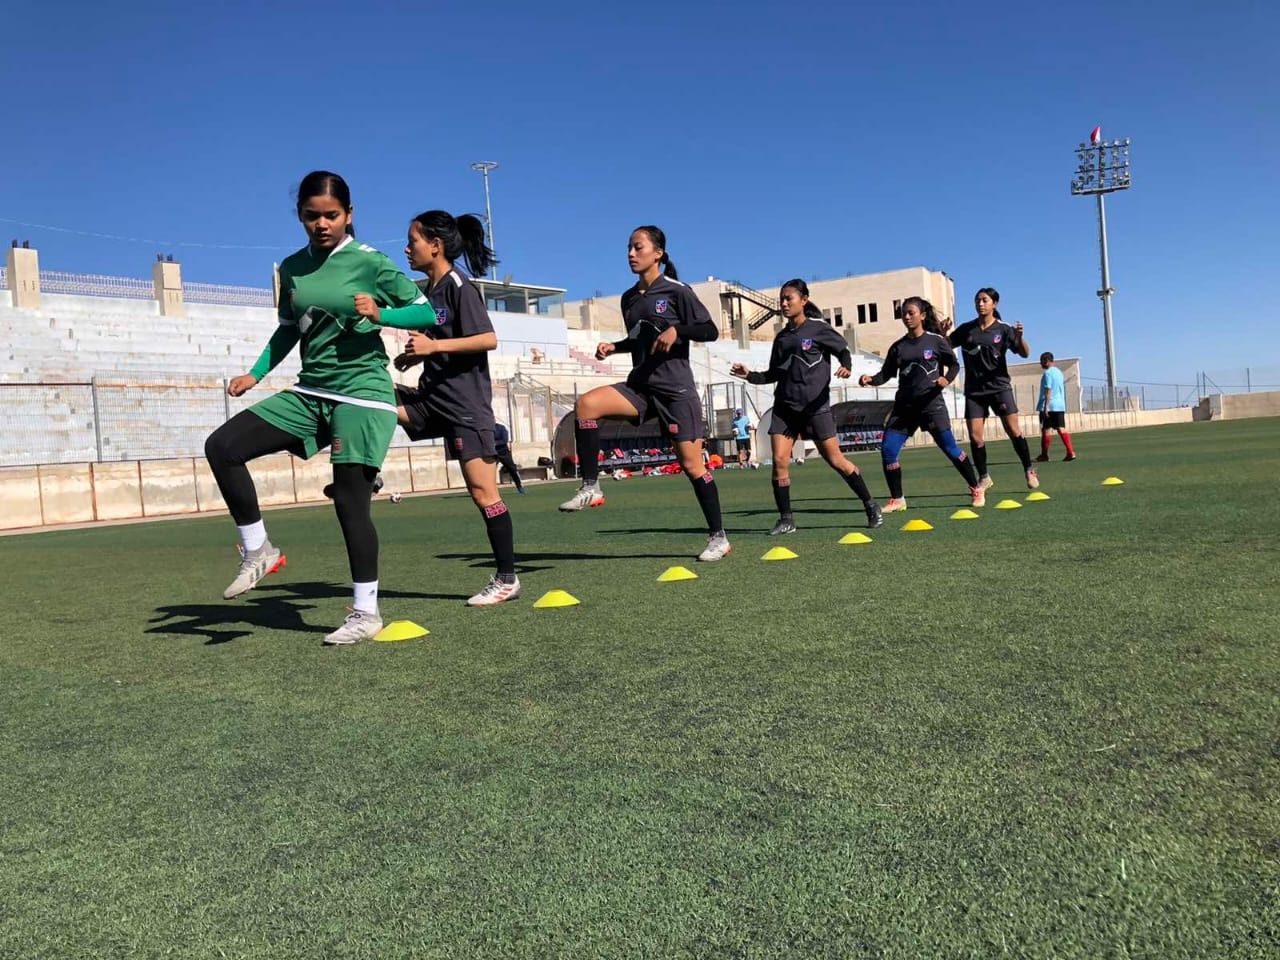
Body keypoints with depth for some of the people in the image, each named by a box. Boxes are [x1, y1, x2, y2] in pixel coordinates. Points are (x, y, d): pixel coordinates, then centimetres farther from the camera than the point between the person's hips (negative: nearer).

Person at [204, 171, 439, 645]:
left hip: (361, 395, -6)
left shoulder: (369, 262, -6)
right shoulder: (292, 267, 9)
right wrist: (256, 373, 11)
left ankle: (366, 613, 7)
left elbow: (427, 312, -6)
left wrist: (380, 314, -23)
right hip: (309, 393, 6)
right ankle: (257, 551, 10)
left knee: (350, 501, -6)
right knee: (222, 447, -5)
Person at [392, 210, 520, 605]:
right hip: (432, 398, 8)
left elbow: (488, 339, -19)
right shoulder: (428, 290, 14)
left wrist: (434, 345, -21)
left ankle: (507, 579, 2)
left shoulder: (458, 286, -10)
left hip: (465, 402, -8)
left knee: (482, 489, -6)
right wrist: (416, 354, 8)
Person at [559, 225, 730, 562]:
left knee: (690, 464, -4)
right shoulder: (629, 298, 12)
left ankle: (718, 538, 11)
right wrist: (614, 346, 9)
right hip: (640, 386, 5)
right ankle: (590, 488, -14)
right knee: (586, 403, -20)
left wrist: (677, 329, -21)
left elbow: (710, 331, -7)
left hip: (676, 389, -5)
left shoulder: (676, 291, -6)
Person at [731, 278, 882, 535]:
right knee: (779, 460, -9)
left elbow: (843, 351, 1)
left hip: (815, 405, -4)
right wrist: (750, 375, 2)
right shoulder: (781, 337, 12)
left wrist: (845, 367, -20)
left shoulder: (818, 328, -2)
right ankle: (786, 519, 1)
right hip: (785, 407, 5)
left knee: (835, 460, -3)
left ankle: (870, 506, 14)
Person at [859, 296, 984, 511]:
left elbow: (954, 364, 7)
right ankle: (897, 500, 6)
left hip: (931, 403, -4)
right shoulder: (898, 347, 9)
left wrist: (947, 379, -14)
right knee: (887, 449, -8)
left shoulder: (936, 340, 0)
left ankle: (976, 489, 18)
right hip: (904, 406, 4)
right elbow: (886, 374, 8)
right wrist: (871, 380, -13)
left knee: (950, 448, -3)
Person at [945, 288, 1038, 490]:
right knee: (974, 436, -4)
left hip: (999, 386, -2)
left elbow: (1025, 354, -5)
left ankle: (1029, 470, 7)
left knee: (1013, 430, -8)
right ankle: (983, 478, 10)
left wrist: (1020, 336, -24)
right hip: (974, 389, 2)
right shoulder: (966, 329, 4)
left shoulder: (1003, 329, -1)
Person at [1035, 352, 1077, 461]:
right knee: (1061, 429, 3)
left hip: (1049, 406, -7)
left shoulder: (1047, 373, -10)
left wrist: (1045, 407, -19)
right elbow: (1062, 389, 20)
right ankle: (1071, 452, -8)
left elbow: (1048, 391, -17)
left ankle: (1044, 455, 7)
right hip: (1060, 406, 8)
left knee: (1045, 430, 1)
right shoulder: (1059, 372, 16)